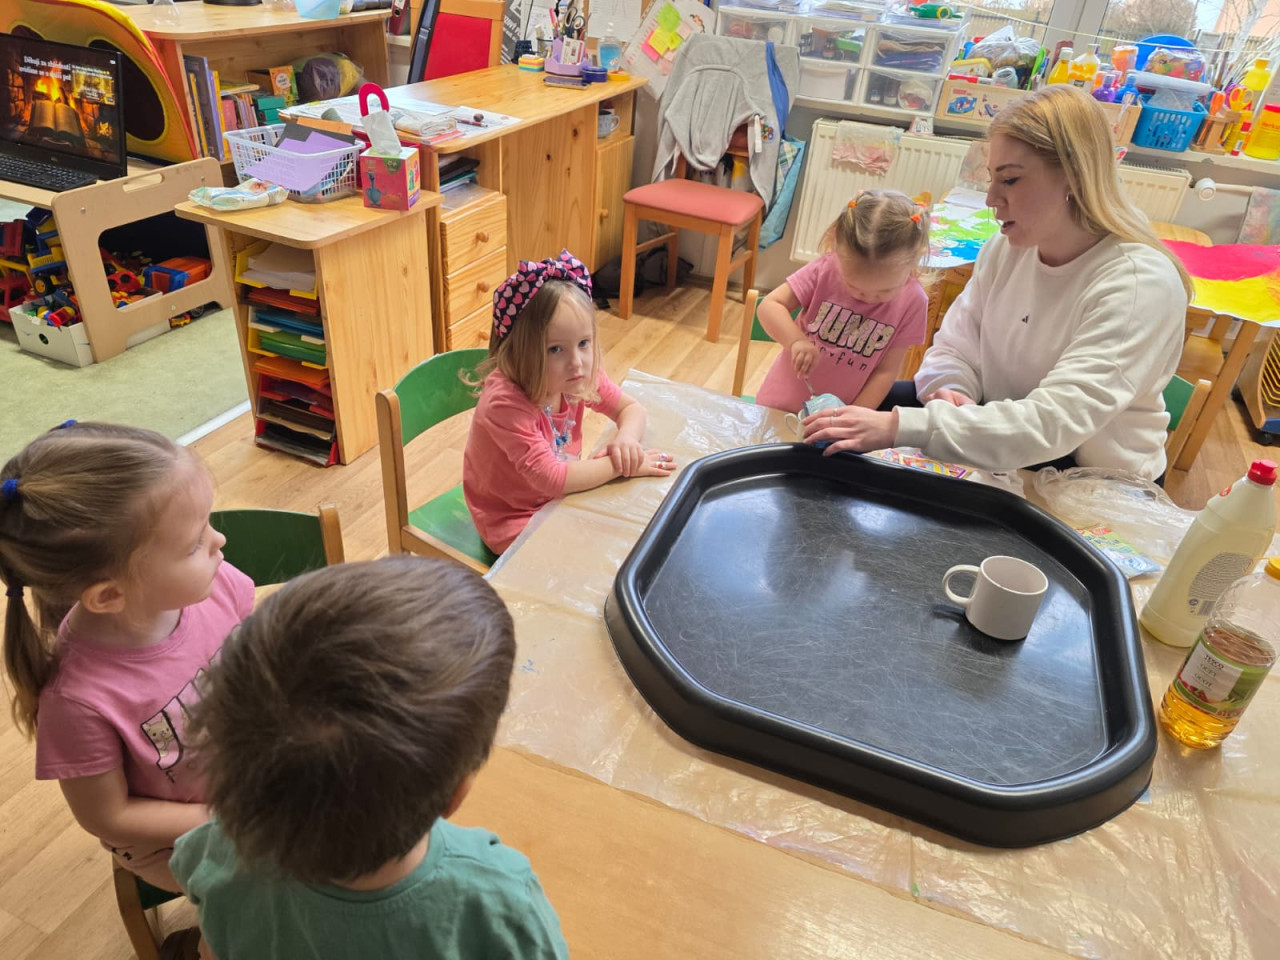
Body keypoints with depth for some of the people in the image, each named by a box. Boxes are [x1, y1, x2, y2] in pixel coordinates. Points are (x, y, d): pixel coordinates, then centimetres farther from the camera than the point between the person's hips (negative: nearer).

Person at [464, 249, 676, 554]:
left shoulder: (580, 376, -12)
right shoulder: (504, 403, -32)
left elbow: (631, 409, 2)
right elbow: (551, 478, -35)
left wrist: (627, 438, -21)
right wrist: (622, 465, -27)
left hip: (559, 499, 7)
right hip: (514, 522, -7)